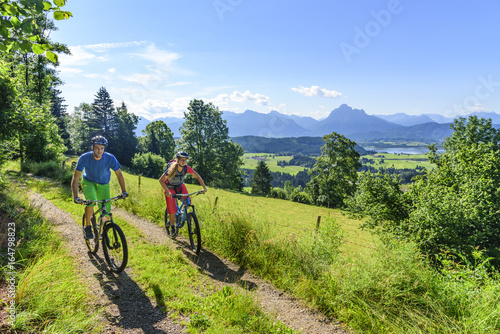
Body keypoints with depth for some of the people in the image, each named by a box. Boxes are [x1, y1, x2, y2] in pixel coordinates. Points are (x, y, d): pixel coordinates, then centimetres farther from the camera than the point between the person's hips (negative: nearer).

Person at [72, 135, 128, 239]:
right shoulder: (84, 158, -28)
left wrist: (124, 191, -23)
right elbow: (75, 179, -26)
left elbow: (119, 174, -13)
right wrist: (75, 197, -37)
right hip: (88, 181, -1)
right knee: (91, 201, -32)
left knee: (106, 211, -4)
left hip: (103, 184, 2)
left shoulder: (110, 158, -26)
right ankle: (87, 227, -10)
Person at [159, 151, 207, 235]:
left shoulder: (186, 168, -23)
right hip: (170, 188, -3)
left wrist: (204, 187, -22)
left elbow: (197, 177, -12)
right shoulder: (171, 169, -32)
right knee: (172, 209, -5)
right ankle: (172, 227, 16)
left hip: (180, 186, 3)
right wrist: (167, 191, -35)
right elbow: (161, 180, -25)